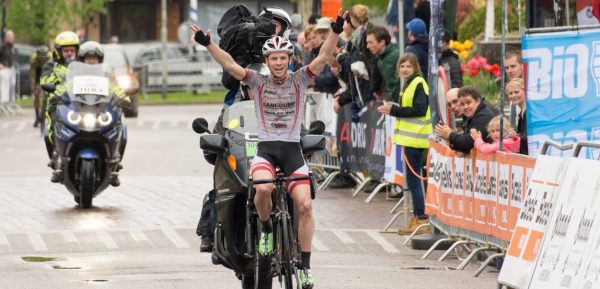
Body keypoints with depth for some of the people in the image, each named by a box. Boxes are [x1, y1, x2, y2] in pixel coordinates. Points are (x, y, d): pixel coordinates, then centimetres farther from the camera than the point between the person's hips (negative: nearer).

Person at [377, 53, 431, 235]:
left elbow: (420, 110, -20)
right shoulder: (410, 84, 18)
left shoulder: (418, 84, -12)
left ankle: (421, 219, -6)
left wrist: (395, 110, -16)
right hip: (410, 138, 10)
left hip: (415, 138, -10)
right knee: (412, 179, 12)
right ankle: (417, 218, 17)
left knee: (413, 179, -9)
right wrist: (392, 109, 6)